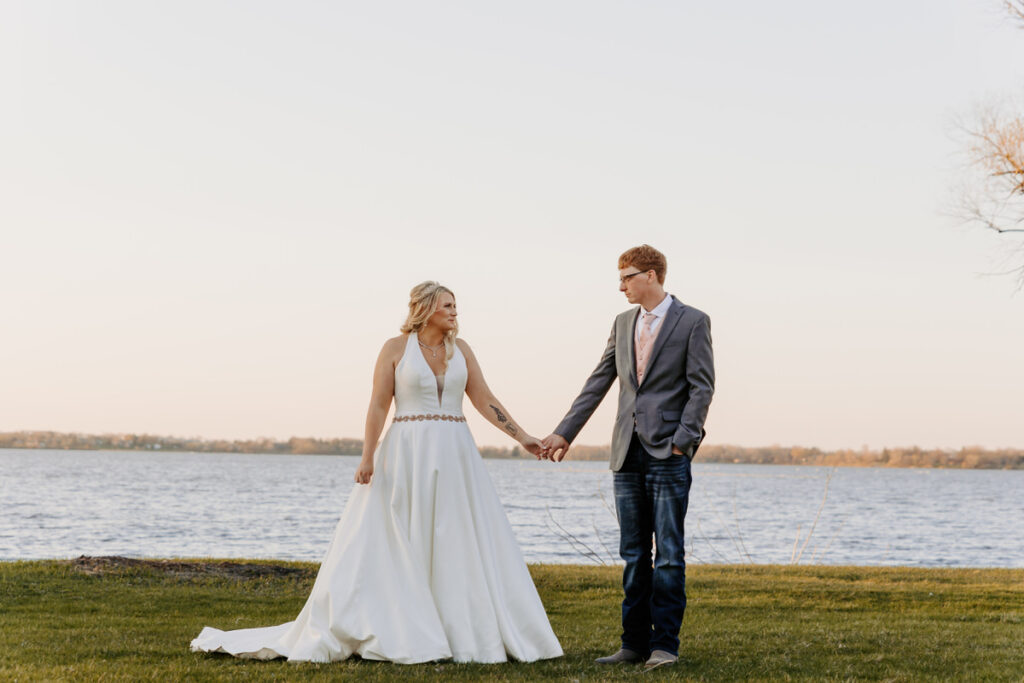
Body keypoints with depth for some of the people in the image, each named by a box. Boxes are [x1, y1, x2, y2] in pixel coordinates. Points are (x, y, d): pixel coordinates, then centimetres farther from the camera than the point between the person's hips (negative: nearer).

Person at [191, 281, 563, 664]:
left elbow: (484, 401, 9)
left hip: (455, 459, 4)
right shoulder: (396, 348, -1)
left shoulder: (460, 349, 10)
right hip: (406, 459, -4)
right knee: (384, 544, -3)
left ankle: (467, 631, 10)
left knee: (465, 546, 2)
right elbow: (378, 404, -6)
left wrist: (522, 437, 3)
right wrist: (367, 456, -14)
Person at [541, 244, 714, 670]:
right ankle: (634, 642, 13)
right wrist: (564, 433, 11)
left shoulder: (692, 322, -2)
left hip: (668, 454, -5)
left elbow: (701, 387, -6)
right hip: (628, 454, 6)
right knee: (634, 554, 8)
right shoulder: (623, 323, 14)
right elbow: (598, 383, 15)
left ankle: (664, 644, 2)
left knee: (668, 554, -3)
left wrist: (682, 441, -14)